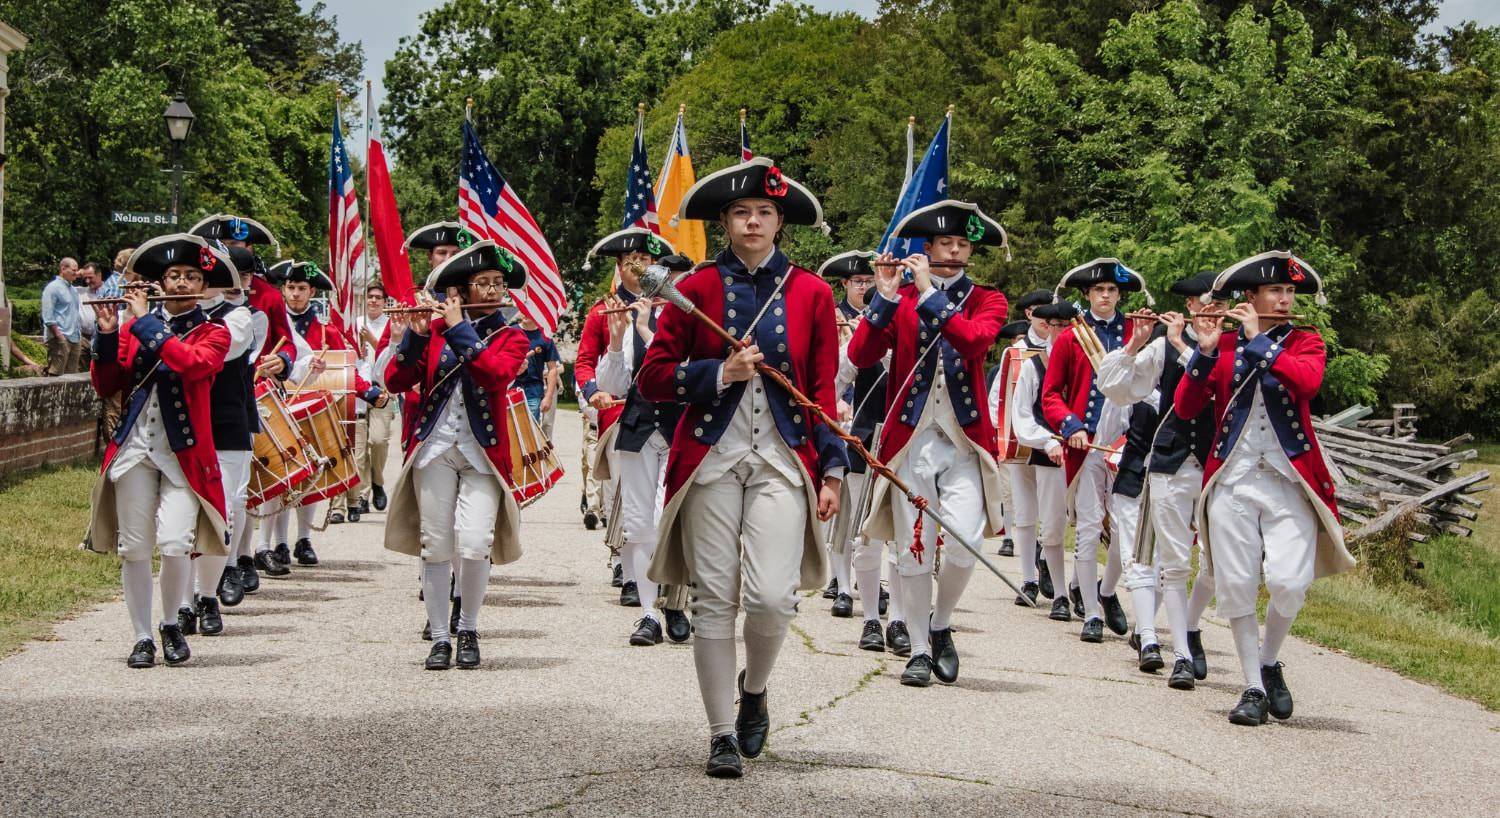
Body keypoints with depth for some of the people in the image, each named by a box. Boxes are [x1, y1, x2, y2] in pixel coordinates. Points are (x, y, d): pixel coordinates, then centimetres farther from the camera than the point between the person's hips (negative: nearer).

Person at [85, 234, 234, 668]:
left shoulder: (213, 333, 4)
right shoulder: (135, 325, 11)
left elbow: (193, 364, -18)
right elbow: (105, 385, 7)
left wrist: (145, 323, -15)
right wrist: (108, 334, -7)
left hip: (184, 451, -2)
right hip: (134, 446, 2)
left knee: (175, 543, -14)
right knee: (133, 548, 0)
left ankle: (171, 624, 9)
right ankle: (142, 637, 12)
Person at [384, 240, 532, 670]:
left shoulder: (511, 338, 7)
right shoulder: (435, 328, 9)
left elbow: (496, 375, -15)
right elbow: (396, 380, 0)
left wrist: (459, 329, -14)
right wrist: (415, 335, -13)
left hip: (482, 452, -1)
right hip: (434, 447, 1)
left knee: (474, 545, -13)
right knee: (435, 546, -2)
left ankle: (468, 630, 8)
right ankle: (439, 638, 9)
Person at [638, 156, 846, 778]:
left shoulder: (810, 293, 7)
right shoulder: (697, 289, 4)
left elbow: (824, 389, 9)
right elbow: (652, 378, 3)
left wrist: (832, 470, 3)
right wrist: (720, 373, -11)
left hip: (782, 459, 0)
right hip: (712, 459, 0)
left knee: (773, 595, -12)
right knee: (715, 600, -2)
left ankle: (754, 688, 19)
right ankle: (722, 734, 9)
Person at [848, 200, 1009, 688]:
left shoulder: (987, 301, 8)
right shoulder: (900, 299, 8)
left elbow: (976, 340, -15)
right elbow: (861, 356, -5)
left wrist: (930, 294, -16)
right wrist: (884, 297, -13)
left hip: (964, 441, 0)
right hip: (910, 440, 1)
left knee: (964, 542, -15)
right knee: (913, 550, 0)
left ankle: (941, 625, 11)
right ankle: (920, 650, 13)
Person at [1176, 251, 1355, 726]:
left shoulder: (1304, 342, 7)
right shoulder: (1223, 344, 8)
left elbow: (1309, 381, -16)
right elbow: (1185, 409, -1)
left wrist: (1258, 340, -13)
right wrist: (1205, 351, -12)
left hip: (1290, 479, -1)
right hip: (1232, 480, 1)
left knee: (1288, 582, -13)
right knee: (1236, 586, -3)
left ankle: (1270, 662, 13)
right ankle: (1254, 687, 8)